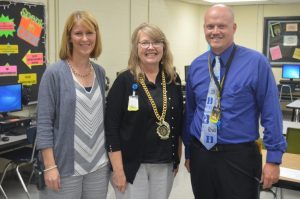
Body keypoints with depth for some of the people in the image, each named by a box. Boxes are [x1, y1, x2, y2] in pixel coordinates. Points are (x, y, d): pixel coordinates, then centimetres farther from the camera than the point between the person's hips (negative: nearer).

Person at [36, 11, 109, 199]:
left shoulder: (100, 72, 6)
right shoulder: (55, 73, -9)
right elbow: (44, 123, -11)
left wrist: (110, 154, 13)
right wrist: (50, 166, -15)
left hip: (99, 164, 5)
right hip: (66, 166, -5)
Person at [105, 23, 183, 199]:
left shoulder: (173, 80, 4)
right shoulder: (125, 81, -9)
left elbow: (179, 122, 11)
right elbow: (111, 127, -11)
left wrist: (177, 158, 11)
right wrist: (118, 169, -14)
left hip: (165, 164, 4)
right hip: (132, 164, -4)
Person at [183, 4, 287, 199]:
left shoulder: (256, 62, -10)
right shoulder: (196, 66, 4)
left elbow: (271, 113, -9)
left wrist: (274, 158, -10)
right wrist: (188, 151, 15)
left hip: (239, 158, -4)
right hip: (200, 155, 4)